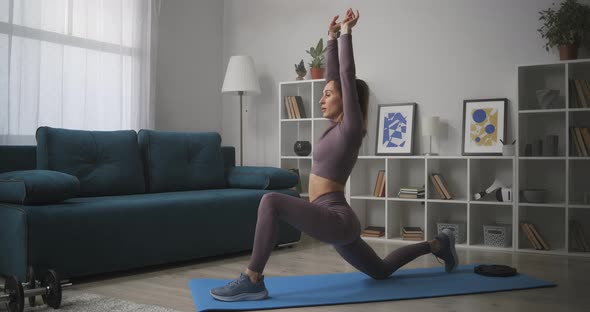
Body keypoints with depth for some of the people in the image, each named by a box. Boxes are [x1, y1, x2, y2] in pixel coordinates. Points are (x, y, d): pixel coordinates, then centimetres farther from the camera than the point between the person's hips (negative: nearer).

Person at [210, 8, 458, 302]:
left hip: (337, 219, -10)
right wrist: (331, 38, 19)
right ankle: (436, 244, 38)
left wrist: (346, 33, -5)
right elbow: (334, 77, 17)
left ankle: (252, 281, -24)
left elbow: (347, 75, -13)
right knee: (380, 270, 27)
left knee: (272, 201, -28)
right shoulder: (337, 126, 12)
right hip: (335, 221, 10)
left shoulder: (351, 127, -10)